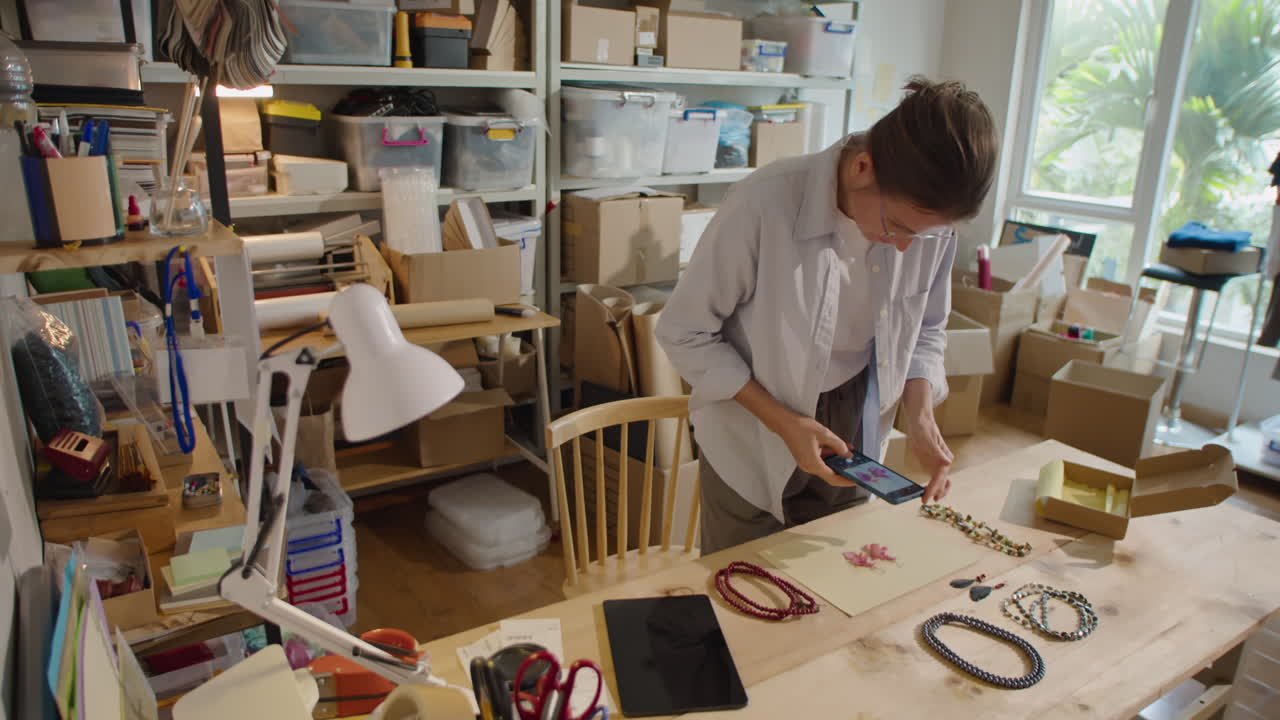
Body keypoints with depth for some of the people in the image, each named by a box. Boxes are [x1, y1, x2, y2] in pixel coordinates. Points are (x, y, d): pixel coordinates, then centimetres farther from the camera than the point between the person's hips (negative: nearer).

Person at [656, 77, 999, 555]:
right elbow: (684, 332, -19)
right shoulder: (765, 205, -28)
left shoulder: (931, 222, -12)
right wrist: (782, 422, -22)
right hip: (754, 446, -3)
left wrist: (920, 415, -13)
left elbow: (924, 332, 5)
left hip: (852, 444, 4)